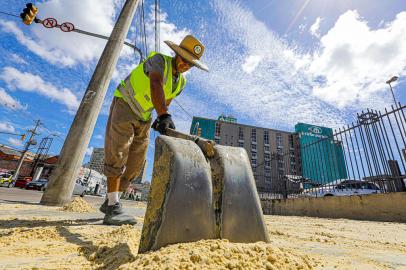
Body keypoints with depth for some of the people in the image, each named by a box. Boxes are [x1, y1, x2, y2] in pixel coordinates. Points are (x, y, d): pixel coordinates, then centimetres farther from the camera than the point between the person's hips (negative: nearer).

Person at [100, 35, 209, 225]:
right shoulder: (159, 60, -18)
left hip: (144, 118, 7)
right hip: (124, 105, -6)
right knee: (117, 155, -14)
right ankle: (113, 209, -11)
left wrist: (161, 119, -5)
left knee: (135, 164, 3)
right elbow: (155, 85, -38)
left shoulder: (181, 83, 3)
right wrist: (164, 116, -51)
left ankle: (110, 202, 17)